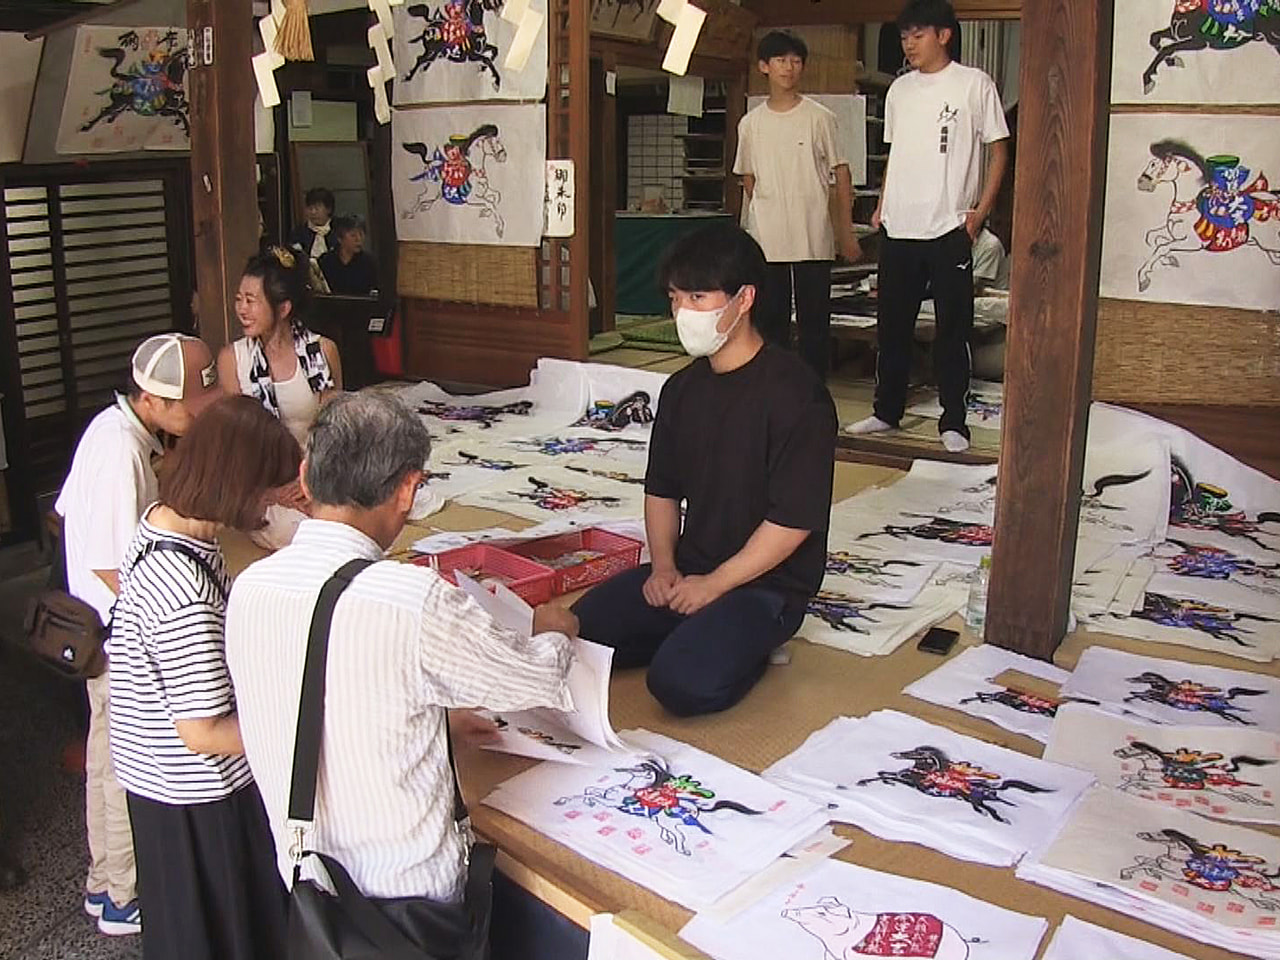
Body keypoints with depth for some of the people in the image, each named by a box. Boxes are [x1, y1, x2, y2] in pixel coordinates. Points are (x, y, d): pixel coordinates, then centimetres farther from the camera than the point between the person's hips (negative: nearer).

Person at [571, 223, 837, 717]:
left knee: (683, 684, -28)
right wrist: (664, 567, -2)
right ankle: (699, 633, 8)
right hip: (688, 570, 7)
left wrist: (713, 584, -15)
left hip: (766, 582, -7)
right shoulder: (682, 389, 8)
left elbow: (795, 520, -18)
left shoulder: (795, 393, -16)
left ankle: (751, 642, 3)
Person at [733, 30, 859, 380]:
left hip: (813, 238, -2)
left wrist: (846, 231, -1)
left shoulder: (819, 117, 1)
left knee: (815, 321, 2)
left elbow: (841, 173, 2)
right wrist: (761, 217, 14)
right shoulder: (751, 123, 8)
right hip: (766, 239, 2)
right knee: (769, 319, 6)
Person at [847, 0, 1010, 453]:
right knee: (892, 325, 11)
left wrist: (980, 211, -7)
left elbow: (999, 150, 1)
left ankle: (953, 422, 7)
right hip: (898, 228, 5)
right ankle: (886, 410, 22)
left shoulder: (974, 84, -1)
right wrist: (881, 207, 12)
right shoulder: (900, 89, 14)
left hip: (949, 229, -5)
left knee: (952, 330, 0)